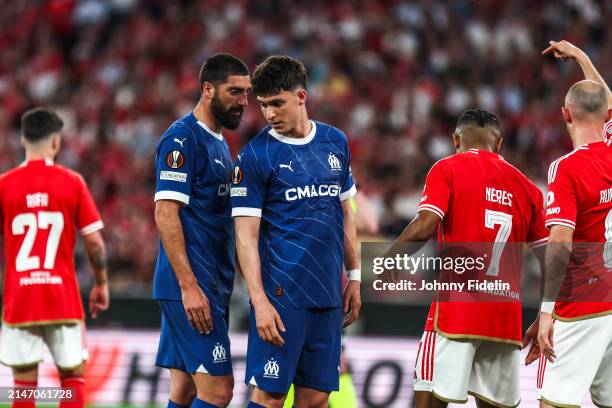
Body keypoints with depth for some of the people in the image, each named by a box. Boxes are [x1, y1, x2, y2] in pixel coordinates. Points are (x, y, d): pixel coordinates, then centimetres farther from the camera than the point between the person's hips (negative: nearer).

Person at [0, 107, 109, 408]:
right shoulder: (72, 182, -2)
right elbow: (94, 242, -2)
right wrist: (102, 284, 11)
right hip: (64, 299, 0)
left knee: (24, 381, 3)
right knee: (73, 375, 8)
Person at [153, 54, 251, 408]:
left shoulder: (219, 142, 19)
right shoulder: (183, 137, -11)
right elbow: (166, 213, -18)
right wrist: (189, 285, -23)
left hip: (213, 285, 10)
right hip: (191, 286, -10)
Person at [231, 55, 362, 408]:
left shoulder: (336, 142, 10)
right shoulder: (256, 154, -5)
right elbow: (245, 233, -9)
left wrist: (354, 276, 15)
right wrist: (259, 301, -17)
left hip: (328, 293, 5)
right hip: (281, 294, -5)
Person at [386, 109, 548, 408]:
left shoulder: (448, 169, 3)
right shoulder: (525, 186, 15)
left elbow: (426, 226, -13)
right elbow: (547, 258, 14)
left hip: (456, 308, -4)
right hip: (507, 316, 4)